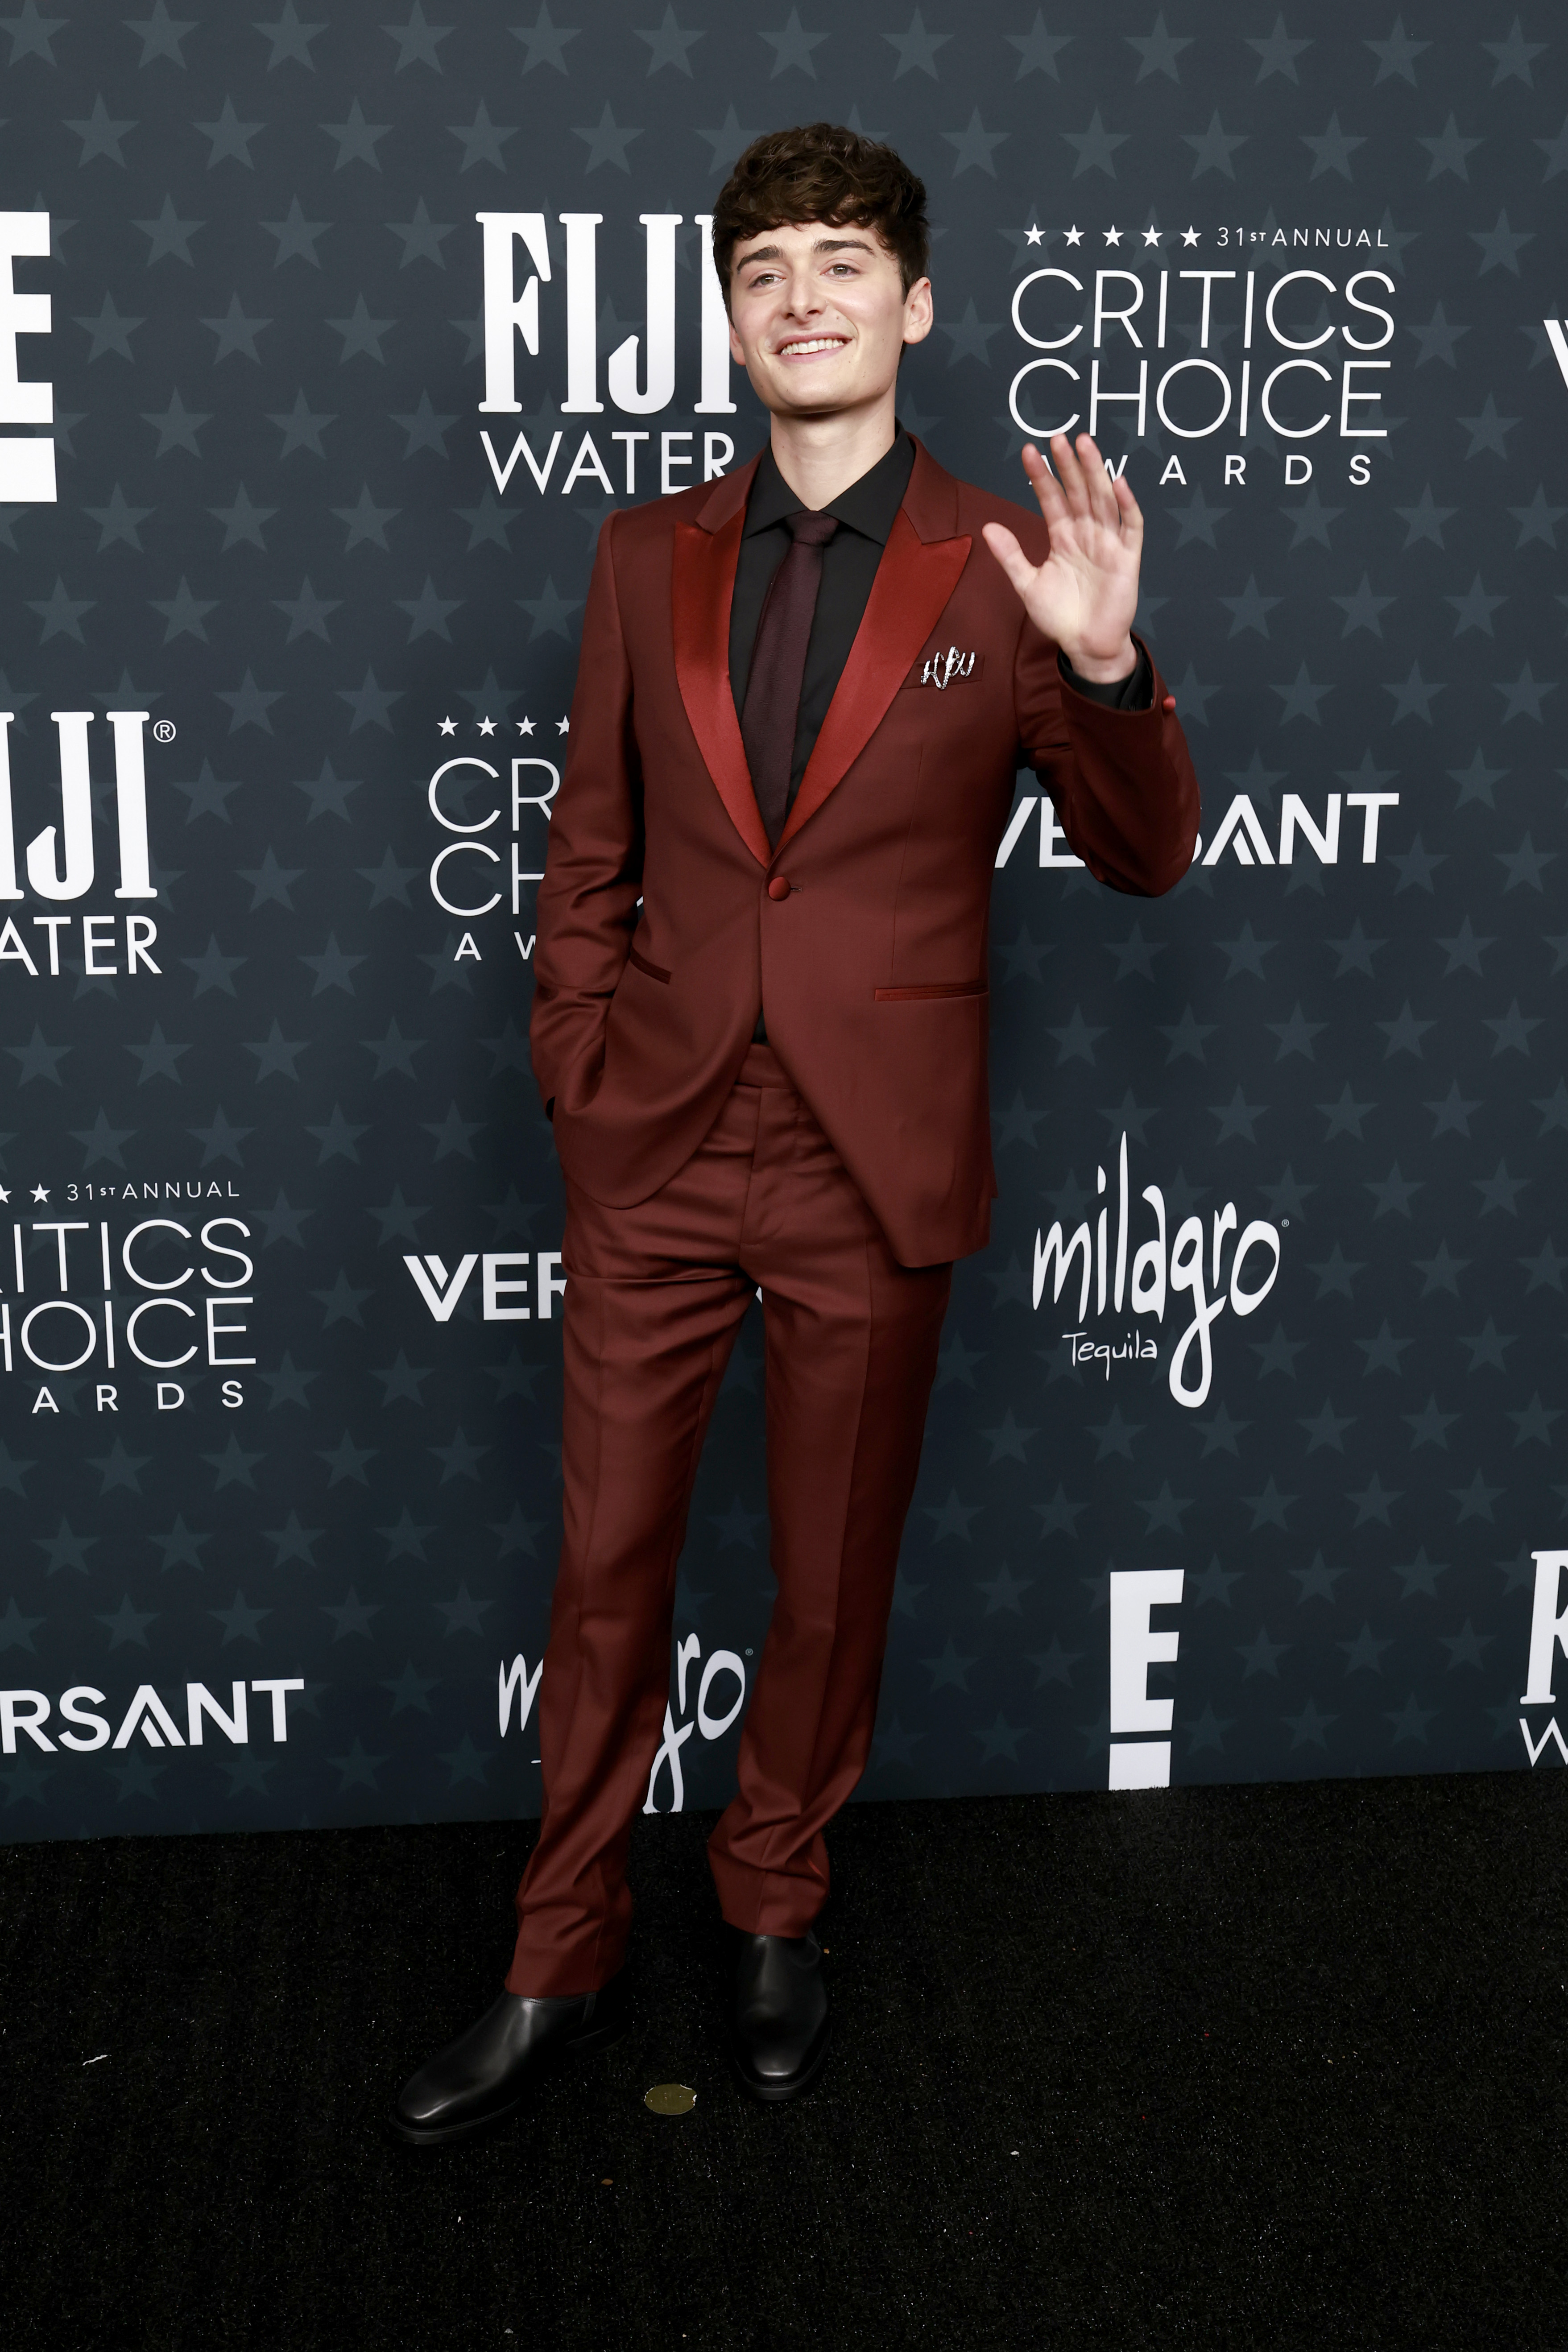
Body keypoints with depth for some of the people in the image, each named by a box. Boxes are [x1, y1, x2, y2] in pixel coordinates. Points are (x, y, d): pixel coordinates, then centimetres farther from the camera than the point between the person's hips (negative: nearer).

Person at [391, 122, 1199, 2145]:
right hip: (655, 1156, 2)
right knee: (608, 1566, 10)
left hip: (873, 1170, -2)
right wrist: (577, 1081, 4)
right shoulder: (648, 559, 6)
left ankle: (775, 1916, 35)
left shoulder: (1003, 570, -2)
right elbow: (591, 857, 11)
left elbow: (1146, 859, -2)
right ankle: (561, 1967, 26)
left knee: (834, 1578, 12)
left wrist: (1108, 663, -20)